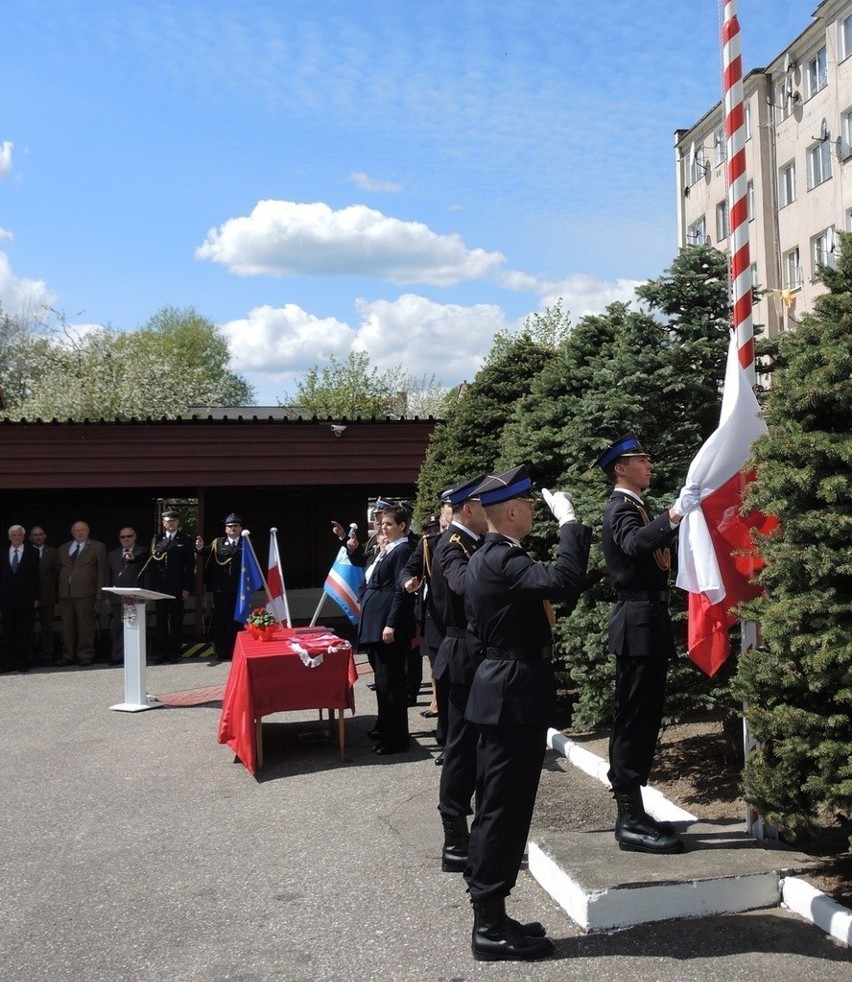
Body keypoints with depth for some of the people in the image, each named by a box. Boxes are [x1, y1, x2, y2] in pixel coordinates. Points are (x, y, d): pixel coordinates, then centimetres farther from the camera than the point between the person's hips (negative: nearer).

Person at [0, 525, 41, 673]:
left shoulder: (32, 553, 3)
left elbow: (36, 576, 1)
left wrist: (36, 598, -4)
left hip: (26, 600, -2)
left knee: (25, 633, 1)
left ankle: (23, 662, 7)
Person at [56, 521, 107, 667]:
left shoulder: (97, 547, 7)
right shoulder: (63, 548, 20)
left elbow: (101, 571, 3)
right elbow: (58, 570, 19)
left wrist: (99, 592, -4)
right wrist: (57, 591, 8)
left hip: (85, 593, -4)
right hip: (65, 593, 4)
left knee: (85, 625, -4)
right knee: (67, 626, 4)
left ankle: (85, 655, 2)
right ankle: (68, 656, 11)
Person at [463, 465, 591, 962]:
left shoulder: (489, 556, 13)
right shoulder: (502, 558, -20)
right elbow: (565, 582, -34)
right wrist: (569, 521, -24)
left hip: (503, 689, 11)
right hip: (515, 694, -11)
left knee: (498, 808, 15)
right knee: (504, 810, -2)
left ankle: (489, 916, 25)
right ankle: (492, 929, 8)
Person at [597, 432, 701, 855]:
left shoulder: (633, 508, 20)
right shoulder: (620, 509, -12)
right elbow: (634, 543, -36)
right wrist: (673, 515, -47)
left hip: (645, 624, 10)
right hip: (639, 625, -10)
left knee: (636, 720, 12)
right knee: (635, 720, -9)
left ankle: (631, 814, 18)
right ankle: (631, 821, -6)